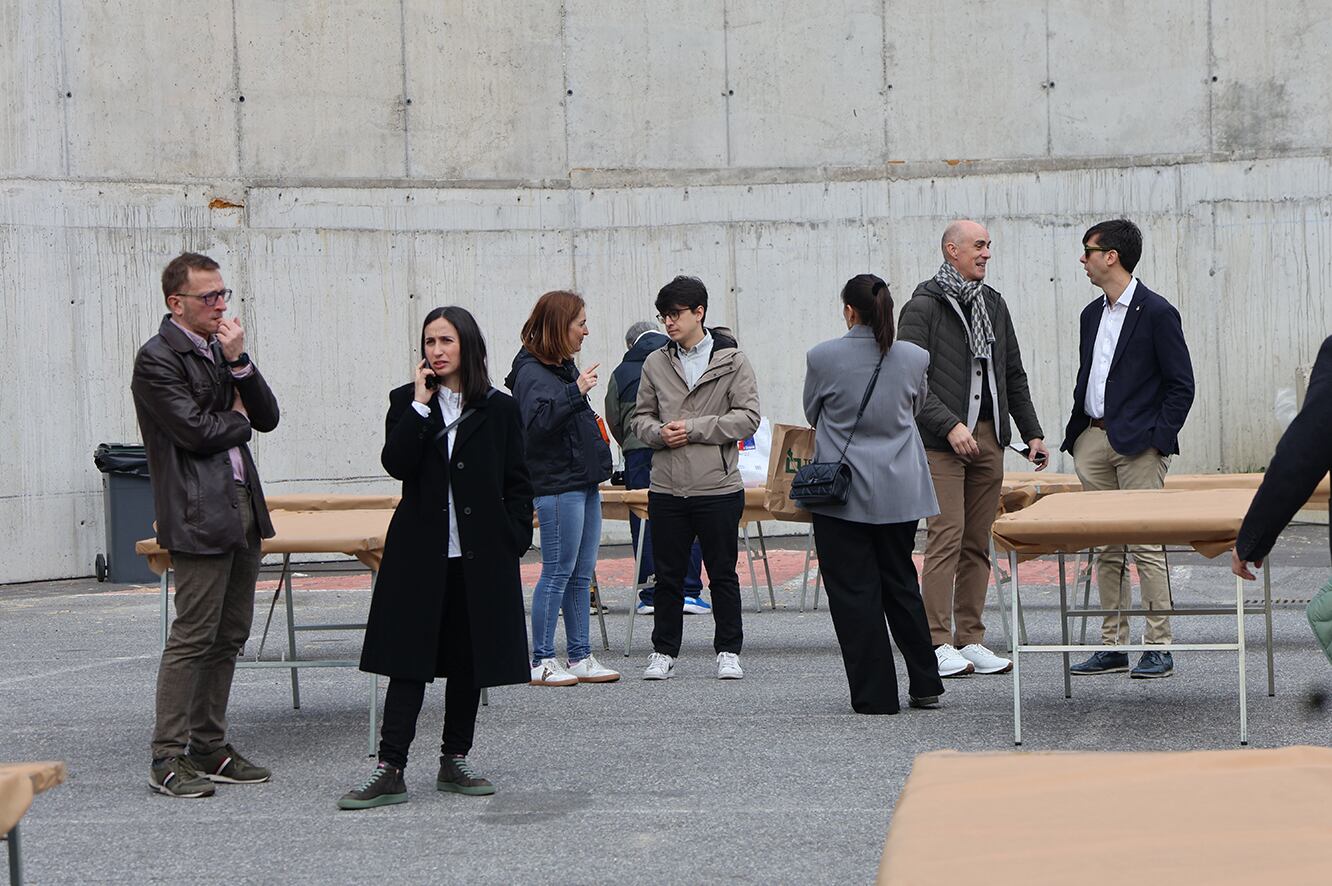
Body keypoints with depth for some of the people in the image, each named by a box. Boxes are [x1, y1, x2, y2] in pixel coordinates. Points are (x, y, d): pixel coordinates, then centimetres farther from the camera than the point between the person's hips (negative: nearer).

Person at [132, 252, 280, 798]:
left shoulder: (219, 350, 15)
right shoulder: (157, 359, -9)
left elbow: (267, 418, 8)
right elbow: (195, 431, -17)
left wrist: (240, 363, -5)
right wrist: (237, 417, 1)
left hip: (241, 508, 8)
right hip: (199, 514, -8)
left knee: (230, 635, 10)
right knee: (194, 636, -8)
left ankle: (209, 748, 18)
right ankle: (167, 759, -2)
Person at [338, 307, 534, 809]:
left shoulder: (499, 409, 4)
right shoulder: (406, 402, 4)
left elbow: (517, 484, 6)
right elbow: (396, 464, -12)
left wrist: (515, 541, -2)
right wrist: (420, 405, -13)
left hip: (480, 555, 1)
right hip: (420, 551, -1)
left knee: (470, 660, 8)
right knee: (409, 660, -3)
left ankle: (454, 761, 20)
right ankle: (390, 771, -4)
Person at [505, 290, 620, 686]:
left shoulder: (563, 367, 17)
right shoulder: (532, 372, -13)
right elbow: (536, 422, -28)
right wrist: (576, 391, -29)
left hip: (583, 483, 10)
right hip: (557, 485, -10)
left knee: (582, 574, 10)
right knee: (558, 572, -7)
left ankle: (580, 657, 15)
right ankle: (542, 663, -1)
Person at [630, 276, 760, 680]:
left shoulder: (731, 360, -3)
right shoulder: (655, 363, 7)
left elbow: (748, 416, -8)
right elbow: (640, 418, 12)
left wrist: (694, 428, -15)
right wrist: (660, 432, -11)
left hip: (718, 486, -3)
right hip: (667, 488, 3)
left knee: (723, 573, 7)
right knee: (668, 575, 9)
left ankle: (728, 651, 17)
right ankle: (664, 651, 19)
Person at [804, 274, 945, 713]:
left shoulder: (823, 357, -11)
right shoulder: (914, 358, -2)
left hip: (842, 491, -3)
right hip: (899, 490, 4)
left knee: (854, 590, 4)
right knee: (900, 582, 17)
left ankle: (875, 693, 5)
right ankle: (925, 684, 20)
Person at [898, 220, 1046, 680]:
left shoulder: (994, 305, 17)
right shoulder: (923, 306, -4)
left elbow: (1013, 375, 21)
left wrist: (1032, 432, 15)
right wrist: (950, 425, -18)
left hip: (989, 438, 6)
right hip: (940, 440, -6)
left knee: (978, 542, 6)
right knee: (946, 537, -10)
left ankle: (970, 641, 10)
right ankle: (939, 645, -6)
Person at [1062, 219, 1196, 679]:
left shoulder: (1156, 313, -6)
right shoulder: (1092, 314, 16)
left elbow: (1181, 384, -6)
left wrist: (1159, 437, -13)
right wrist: (1075, 434, 11)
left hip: (1137, 442, -7)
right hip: (1093, 440, 7)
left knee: (1146, 546, -6)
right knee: (1105, 549, 8)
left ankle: (1159, 648, -2)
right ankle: (1113, 645, 13)